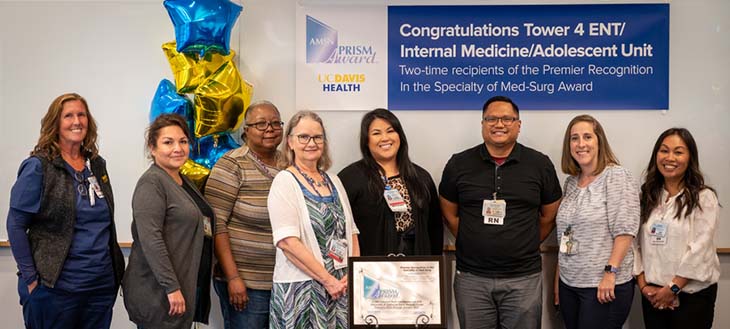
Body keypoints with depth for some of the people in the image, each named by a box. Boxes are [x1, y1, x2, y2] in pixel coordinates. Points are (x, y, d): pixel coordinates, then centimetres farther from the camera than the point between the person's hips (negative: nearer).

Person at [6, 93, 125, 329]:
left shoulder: (97, 164, 9)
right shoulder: (38, 167, -7)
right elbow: (16, 225, -8)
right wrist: (31, 278, -12)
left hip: (103, 283, 5)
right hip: (56, 287, -5)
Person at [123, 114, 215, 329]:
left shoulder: (184, 182, 15)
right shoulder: (151, 183, -12)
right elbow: (150, 240, -21)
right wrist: (172, 287, -22)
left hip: (186, 288, 8)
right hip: (159, 295, -8)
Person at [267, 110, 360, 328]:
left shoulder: (333, 181, 11)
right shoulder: (285, 182, -8)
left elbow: (350, 232, 11)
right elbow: (287, 241, -17)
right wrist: (327, 279, -16)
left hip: (343, 286, 6)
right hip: (301, 287, -5)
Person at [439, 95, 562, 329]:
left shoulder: (540, 164, 1)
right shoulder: (458, 164, 1)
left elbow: (549, 216, 10)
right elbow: (450, 215, 10)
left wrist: (522, 247, 11)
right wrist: (476, 245, 10)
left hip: (524, 278, 0)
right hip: (471, 278, 1)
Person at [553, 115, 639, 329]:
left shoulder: (617, 177, -8)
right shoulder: (571, 182, 12)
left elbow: (624, 231, -15)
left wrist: (610, 273, -19)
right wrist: (558, 279, 15)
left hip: (604, 287, -6)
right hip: (569, 285, 6)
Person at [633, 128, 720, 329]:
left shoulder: (704, 199, -6)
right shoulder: (647, 196, 7)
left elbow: (699, 251, -13)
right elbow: (635, 243, 4)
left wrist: (672, 289, -13)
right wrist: (643, 285, -5)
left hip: (692, 296, -4)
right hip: (653, 296, 4)